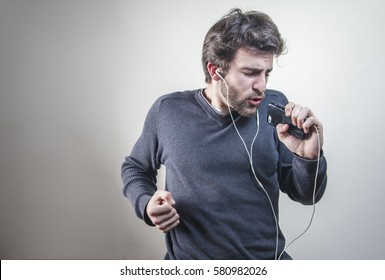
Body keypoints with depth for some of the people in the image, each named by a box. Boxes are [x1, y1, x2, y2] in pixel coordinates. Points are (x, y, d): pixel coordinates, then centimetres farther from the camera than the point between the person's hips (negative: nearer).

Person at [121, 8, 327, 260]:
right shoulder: (169, 111, -5)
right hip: (190, 262, -1)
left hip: (268, 257, 1)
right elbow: (135, 168, 11)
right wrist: (147, 205, -7)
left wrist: (309, 157, -18)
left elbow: (306, 195, 1)